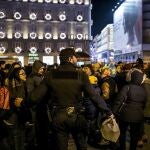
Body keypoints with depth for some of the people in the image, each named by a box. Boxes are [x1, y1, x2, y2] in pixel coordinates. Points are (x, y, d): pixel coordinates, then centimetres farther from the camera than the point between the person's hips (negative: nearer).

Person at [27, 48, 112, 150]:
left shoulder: (51, 75, -5)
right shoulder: (81, 75, -11)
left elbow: (35, 97, -7)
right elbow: (94, 96, -13)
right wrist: (108, 111, -4)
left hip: (58, 118, 1)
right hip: (76, 117, -1)